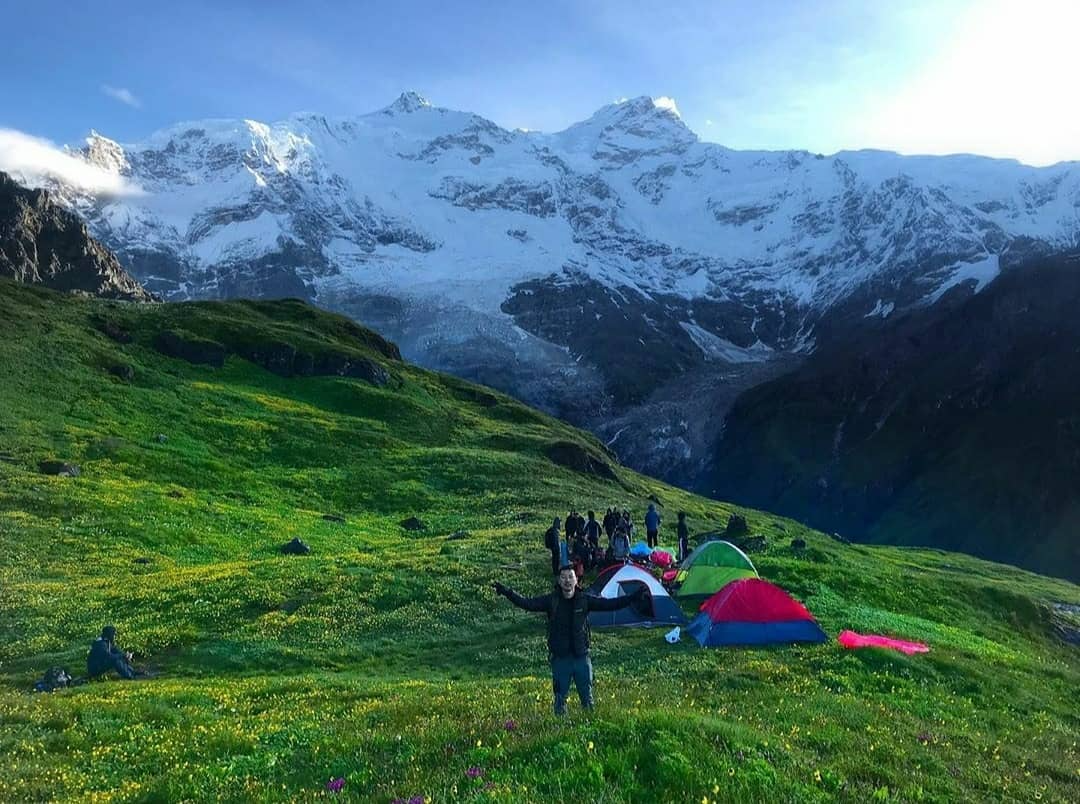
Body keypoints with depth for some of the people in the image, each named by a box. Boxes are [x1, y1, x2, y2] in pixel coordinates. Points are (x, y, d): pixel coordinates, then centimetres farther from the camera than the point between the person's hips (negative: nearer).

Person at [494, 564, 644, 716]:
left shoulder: (585, 600, -3)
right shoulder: (551, 600, -7)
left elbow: (609, 604, -4)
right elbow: (527, 603, -14)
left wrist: (634, 597, -12)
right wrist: (507, 593, -28)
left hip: (581, 657, 1)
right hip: (560, 658, -1)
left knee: (587, 697, 11)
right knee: (560, 698, 10)